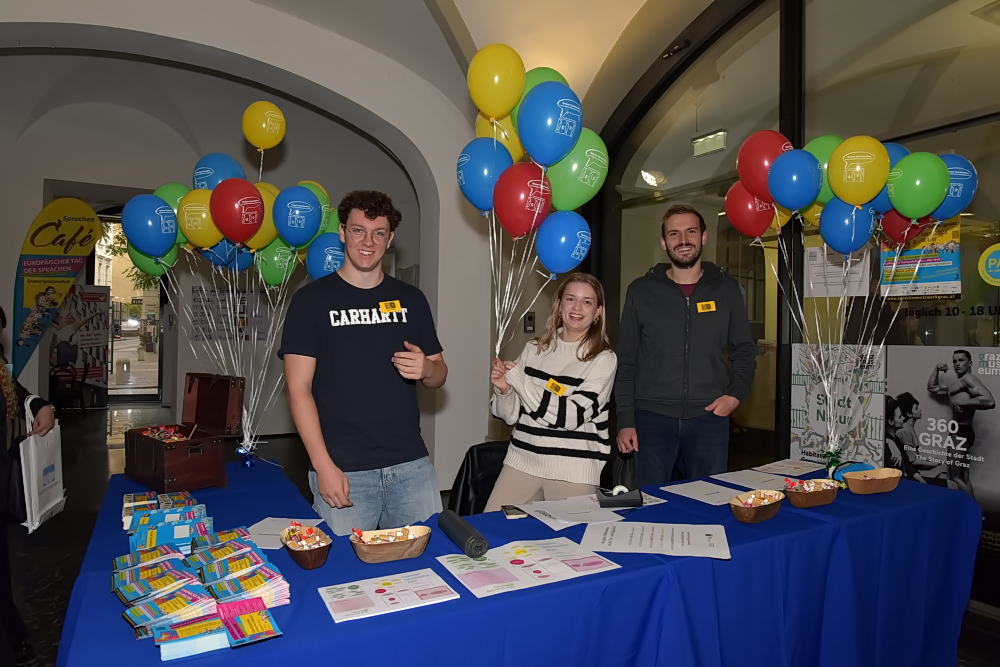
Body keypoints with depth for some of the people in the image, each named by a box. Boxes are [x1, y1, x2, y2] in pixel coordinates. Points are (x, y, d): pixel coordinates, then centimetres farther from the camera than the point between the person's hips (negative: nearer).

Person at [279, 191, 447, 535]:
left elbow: (439, 375, 16)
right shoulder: (311, 300, -1)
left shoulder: (411, 299, 10)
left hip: (412, 464, 3)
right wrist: (324, 465, -13)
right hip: (343, 471, -3)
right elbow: (299, 389, -5)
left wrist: (426, 368, -8)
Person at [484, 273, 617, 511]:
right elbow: (511, 415, 10)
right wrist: (503, 389, -11)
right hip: (522, 460, 3)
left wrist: (519, 380, -15)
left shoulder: (604, 359, -4)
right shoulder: (534, 349, 6)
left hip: (573, 470, -3)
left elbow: (572, 416, -16)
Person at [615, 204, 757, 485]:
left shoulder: (726, 289, 8)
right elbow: (626, 361, 4)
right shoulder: (641, 291, 4)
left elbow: (745, 351, 15)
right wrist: (625, 420, -1)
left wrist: (736, 393, -3)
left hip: (710, 417, 1)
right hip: (652, 417, -1)